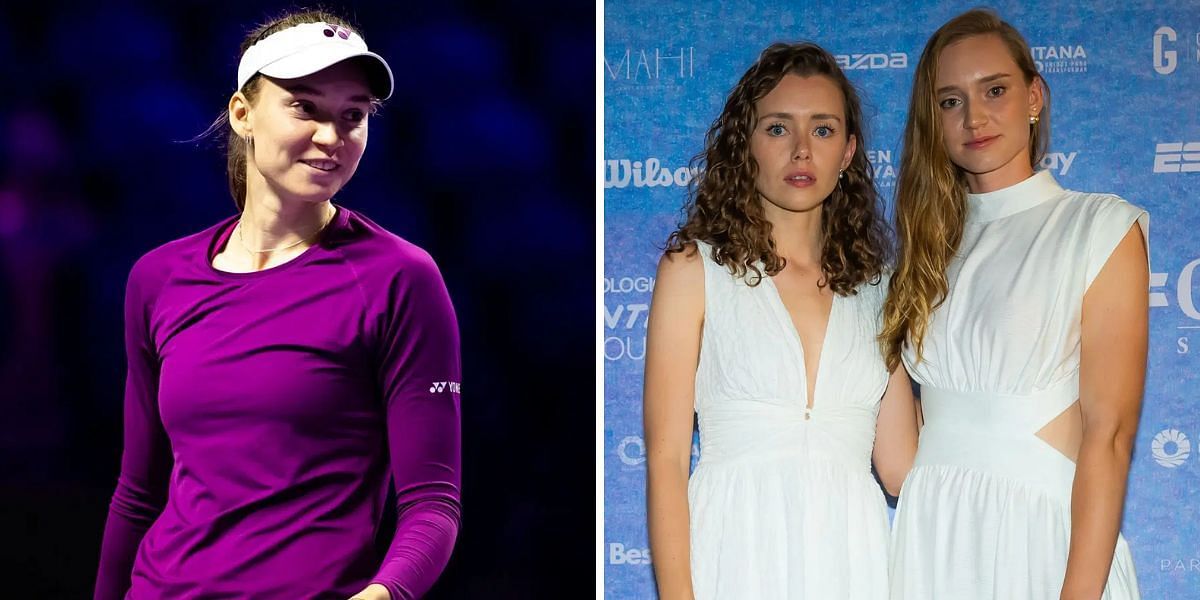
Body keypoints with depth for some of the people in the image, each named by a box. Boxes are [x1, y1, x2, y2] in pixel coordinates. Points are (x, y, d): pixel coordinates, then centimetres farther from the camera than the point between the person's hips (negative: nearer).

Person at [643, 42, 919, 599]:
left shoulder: (875, 287, 13)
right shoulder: (695, 268, 2)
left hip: (853, 553, 3)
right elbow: (665, 457, -5)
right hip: (740, 549, -3)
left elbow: (901, 465, 9)